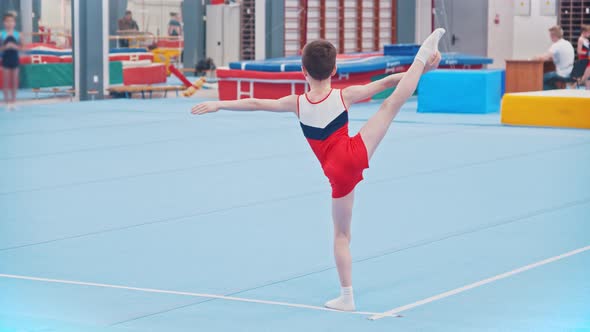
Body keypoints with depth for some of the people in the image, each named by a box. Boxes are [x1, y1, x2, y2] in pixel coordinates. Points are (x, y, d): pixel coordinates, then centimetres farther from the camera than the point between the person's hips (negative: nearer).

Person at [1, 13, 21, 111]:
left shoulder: (17, 34, -1)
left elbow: (20, 47, 1)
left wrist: (15, 46, -18)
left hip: (15, 59, 2)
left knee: (14, 81, 7)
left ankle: (13, 101, 16)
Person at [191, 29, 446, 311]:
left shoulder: (298, 104, 0)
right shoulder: (345, 96, -1)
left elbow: (255, 104, 5)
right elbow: (385, 83, 6)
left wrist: (218, 105, 12)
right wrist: (420, 67, 16)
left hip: (338, 175, 1)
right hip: (355, 154, -1)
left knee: (341, 234, 12)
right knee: (392, 103, 6)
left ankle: (347, 296, 15)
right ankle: (422, 58, -3)